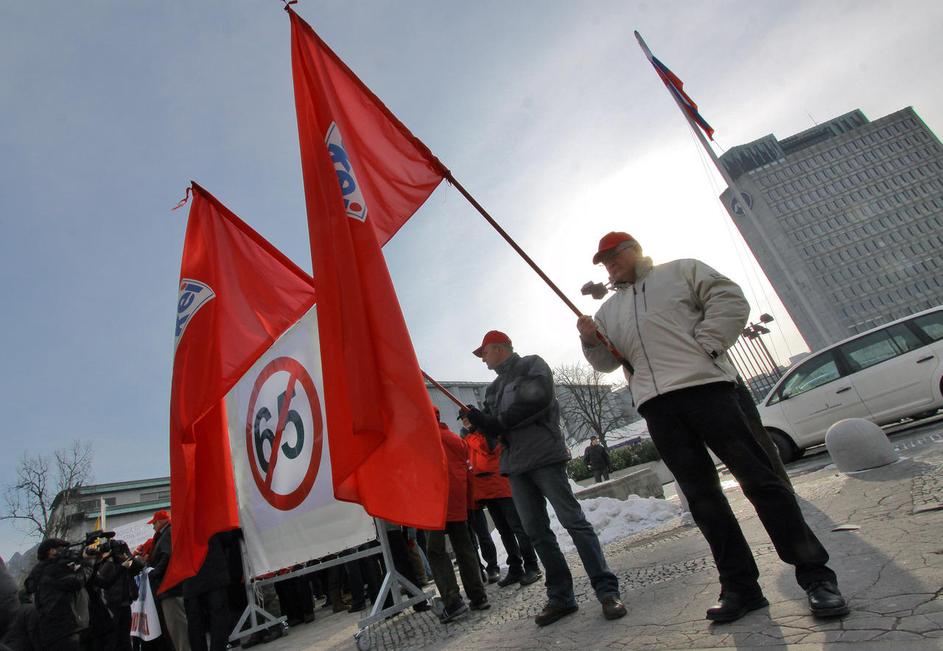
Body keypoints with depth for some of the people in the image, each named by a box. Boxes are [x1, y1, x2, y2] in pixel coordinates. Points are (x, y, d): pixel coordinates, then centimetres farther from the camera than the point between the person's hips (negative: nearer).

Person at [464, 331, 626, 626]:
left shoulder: (532, 365, 3)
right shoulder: (493, 388, 22)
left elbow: (539, 396, -15)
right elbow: (493, 428, 17)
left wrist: (500, 420, -8)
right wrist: (479, 420, -6)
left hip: (544, 455, -6)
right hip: (515, 466, 7)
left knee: (573, 520, -7)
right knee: (536, 531, 6)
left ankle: (607, 591, 1)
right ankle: (560, 596, 15)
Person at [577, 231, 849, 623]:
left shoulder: (681, 271, 12)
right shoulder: (609, 310, 24)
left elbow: (730, 300, 2)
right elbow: (606, 362, 19)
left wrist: (705, 345, -10)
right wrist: (590, 340, -1)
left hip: (703, 386, -4)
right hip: (656, 406, 4)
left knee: (758, 477, -3)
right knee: (701, 495, 5)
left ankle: (815, 575, 10)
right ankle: (740, 587, 14)